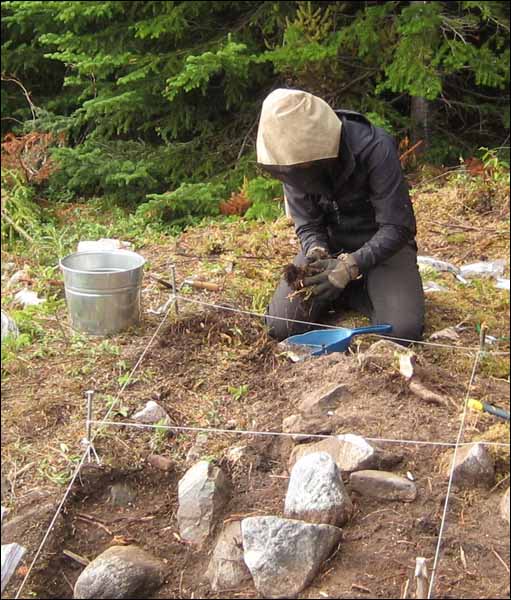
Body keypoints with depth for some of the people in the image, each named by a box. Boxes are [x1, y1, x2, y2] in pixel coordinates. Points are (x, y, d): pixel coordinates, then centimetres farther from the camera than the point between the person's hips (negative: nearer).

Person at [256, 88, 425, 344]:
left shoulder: (375, 148, -29)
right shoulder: (295, 160, -15)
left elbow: (397, 227, -25)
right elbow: (307, 225, -7)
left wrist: (350, 265, -37)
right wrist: (316, 254, -29)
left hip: (381, 244, -3)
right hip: (328, 243, 3)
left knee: (402, 331, -26)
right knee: (281, 326, -14)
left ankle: (357, 291, 6)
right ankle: (341, 293, 13)